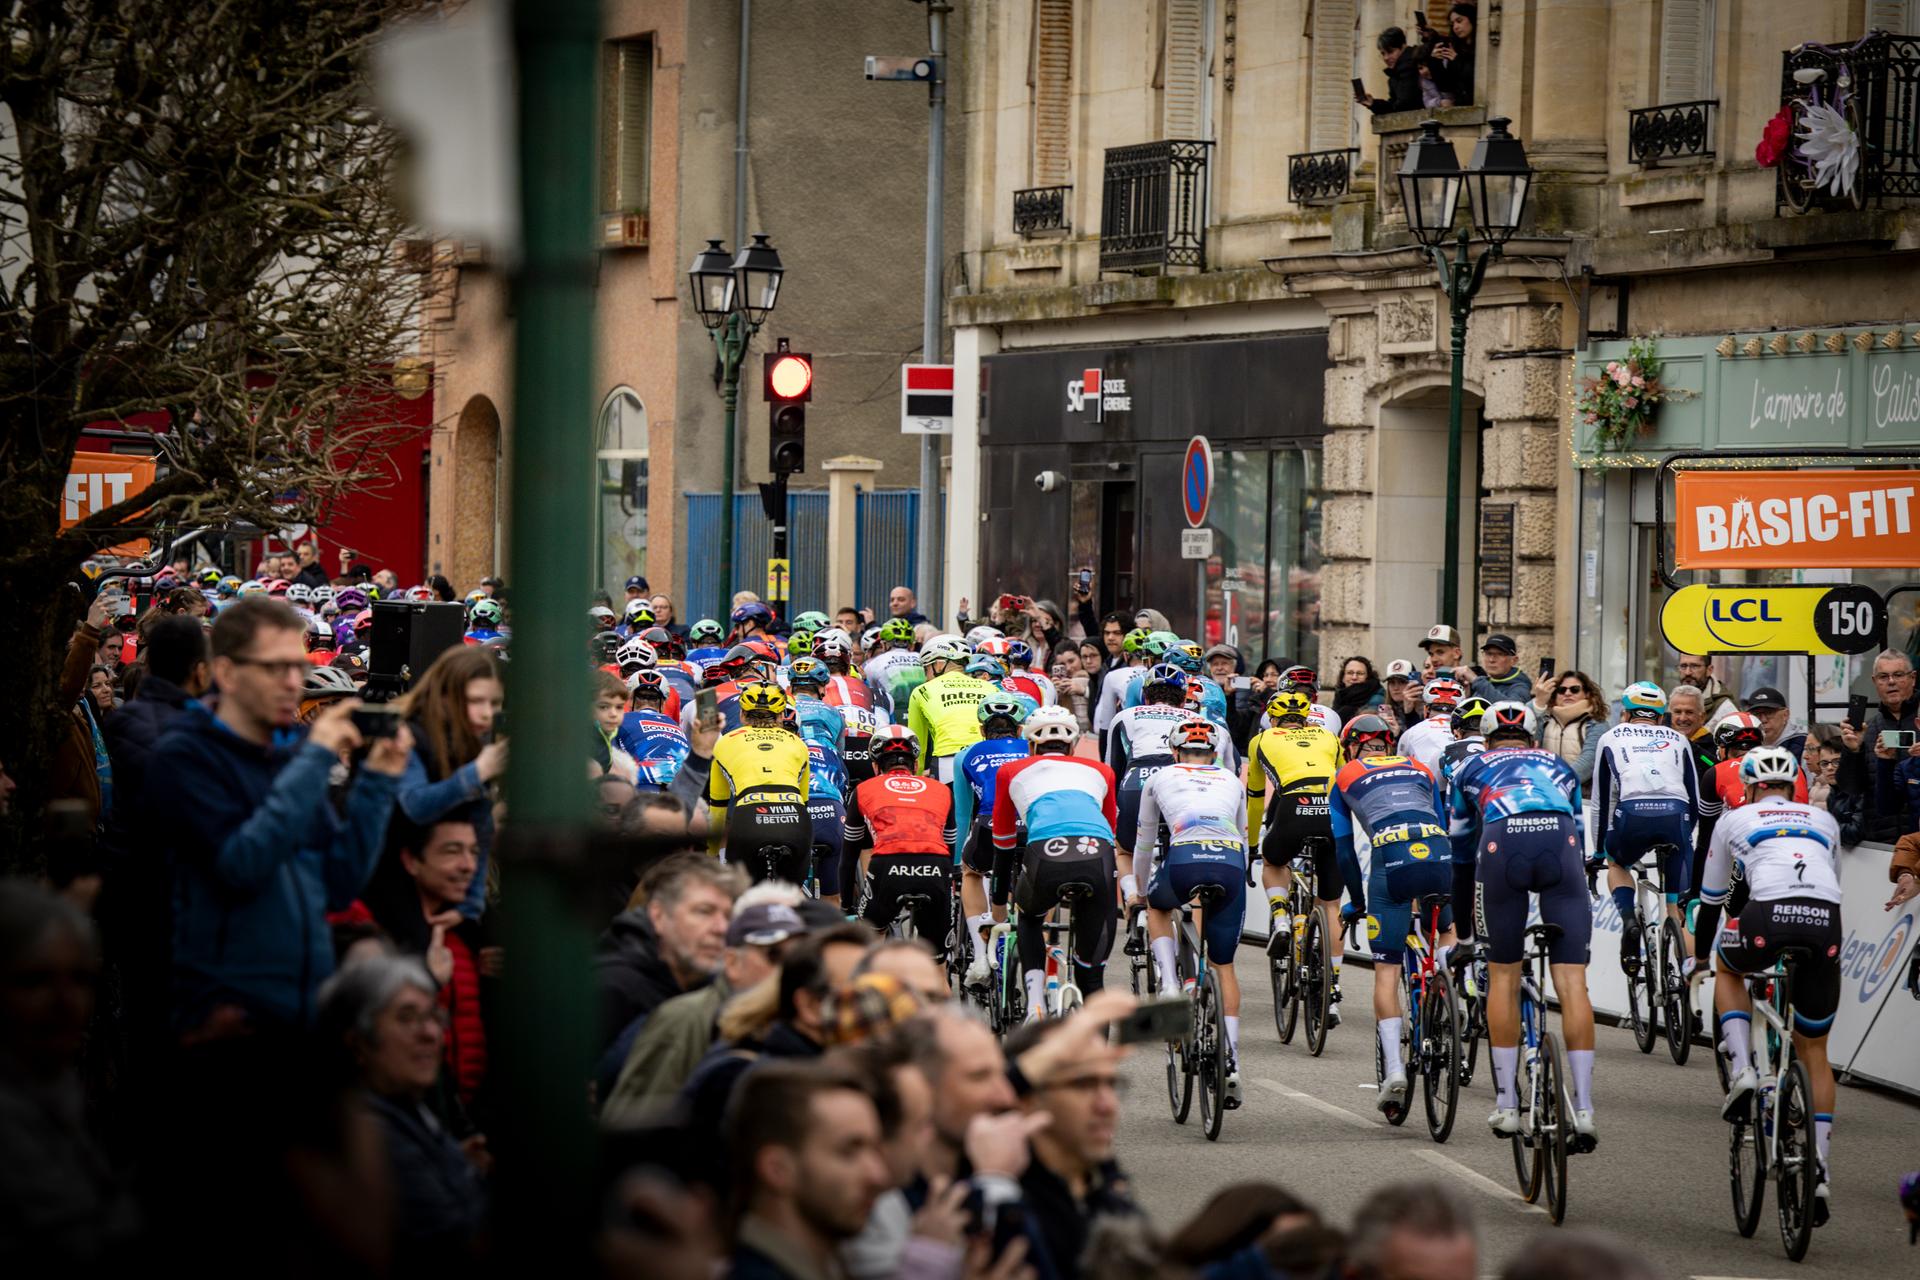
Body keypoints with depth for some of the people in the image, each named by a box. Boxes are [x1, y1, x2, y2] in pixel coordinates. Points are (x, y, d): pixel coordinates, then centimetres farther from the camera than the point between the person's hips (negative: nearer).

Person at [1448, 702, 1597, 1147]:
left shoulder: (1474, 768, 35)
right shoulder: (1558, 765, 39)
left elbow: (1460, 842, 41)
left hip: (1502, 844, -1)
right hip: (1560, 842, 1)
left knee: (1503, 977, 15)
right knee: (1571, 982, 0)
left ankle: (1507, 1105, 16)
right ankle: (1583, 1110, -7)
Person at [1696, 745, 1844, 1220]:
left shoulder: (1735, 820, 25)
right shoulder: (1823, 821, 31)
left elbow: (1711, 898, 32)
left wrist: (1698, 957, 47)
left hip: (1769, 915, -2)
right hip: (1825, 922, 2)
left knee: (1729, 969, 35)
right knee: (1813, 1051, 18)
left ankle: (1741, 1068, 12)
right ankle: (1819, 1172, 11)